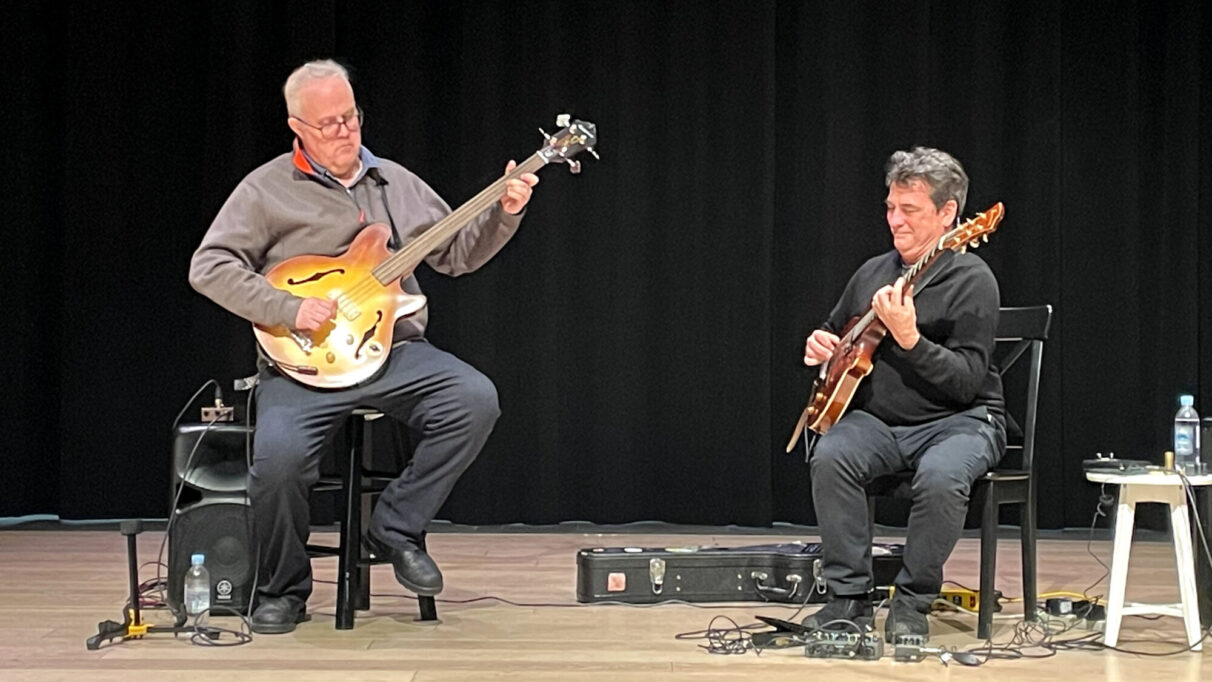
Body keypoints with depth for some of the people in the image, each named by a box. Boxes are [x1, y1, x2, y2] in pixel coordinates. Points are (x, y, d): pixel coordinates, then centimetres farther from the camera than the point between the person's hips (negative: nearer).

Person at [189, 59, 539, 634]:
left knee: (475, 400, -23)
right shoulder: (267, 190, 1)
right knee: (278, 457, -30)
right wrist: (289, 309, -16)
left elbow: (457, 254, 17)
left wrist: (503, 214, -1)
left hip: (395, 350, 4)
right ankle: (282, 591, -2)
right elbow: (209, 268, -6)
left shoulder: (396, 182, 15)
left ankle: (397, 530, -5)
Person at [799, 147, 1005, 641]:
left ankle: (912, 604, -16)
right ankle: (849, 598, -16)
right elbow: (834, 337, 27)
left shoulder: (971, 280, -9)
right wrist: (819, 346, 3)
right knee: (830, 456, -26)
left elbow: (968, 383, -18)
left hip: (956, 420, -5)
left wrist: (909, 339, -29)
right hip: (876, 419, 5)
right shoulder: (872, 273, 11)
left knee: (941, 477, -36)